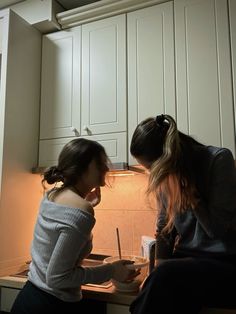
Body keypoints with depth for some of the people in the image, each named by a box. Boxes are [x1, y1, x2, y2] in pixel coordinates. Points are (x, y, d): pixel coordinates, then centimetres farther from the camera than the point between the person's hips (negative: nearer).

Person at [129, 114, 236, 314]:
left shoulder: (219, 160, -12)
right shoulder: (166, 175, 3)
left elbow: (217, 228, -16)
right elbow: (164, 228, 11)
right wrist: (158, 270, 3)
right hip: (189, 259, 4)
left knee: (166, 277, -31)